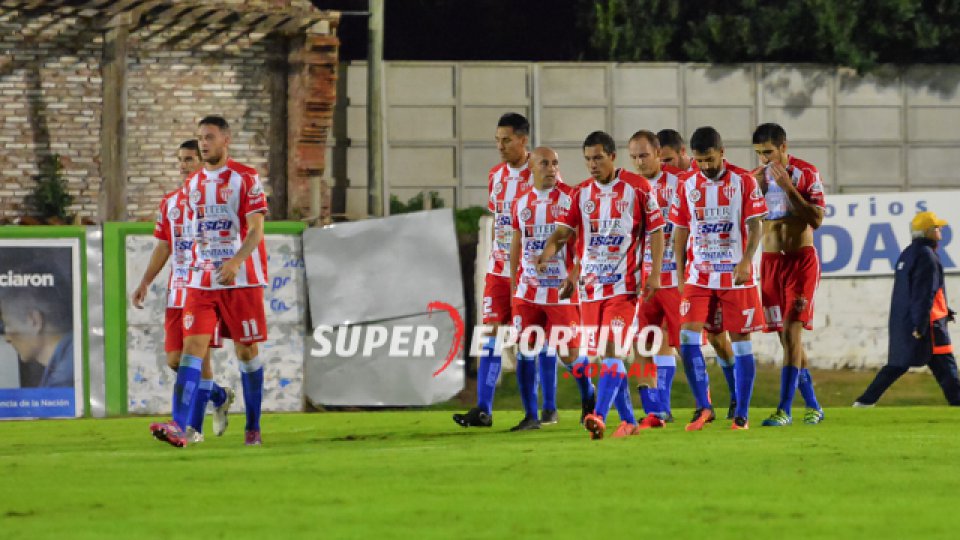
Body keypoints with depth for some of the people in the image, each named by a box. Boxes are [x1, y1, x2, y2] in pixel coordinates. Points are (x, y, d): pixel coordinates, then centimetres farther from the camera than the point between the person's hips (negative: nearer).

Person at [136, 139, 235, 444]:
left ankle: (194, 427, -7)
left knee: (198, 353, -9)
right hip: (177, 290, 7)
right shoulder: (170, 202, 14)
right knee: (174, 358, 5)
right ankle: (219, 396, 28)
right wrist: (145, 282, 13)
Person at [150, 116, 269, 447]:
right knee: (192, 348, -11)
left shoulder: (245, 179, -4)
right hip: (201, 280, 4)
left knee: (247, 352, 5)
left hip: (241, 280, -4)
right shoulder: (193, 184, 12)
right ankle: (179, 426, -22)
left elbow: (256, 229, -11)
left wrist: (236, 261, -27)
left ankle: (253, 428, 17)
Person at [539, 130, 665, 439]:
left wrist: (655, 273, -9)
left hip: (623, 284, -5)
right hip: (591, 284, 5)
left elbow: (656, 231, 0)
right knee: (603, 354, 6)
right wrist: (549, 251, -19)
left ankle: (599, 417, -27)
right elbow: (565, 229, 3)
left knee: (613, 351, -16)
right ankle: (628, 421, 16)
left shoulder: (636, 187, -2)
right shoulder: (581, 193, 10)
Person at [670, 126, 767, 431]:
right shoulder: (687, 186, 6)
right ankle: (703, 407, -1)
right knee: (688, 338, -10)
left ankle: (742, 414, 8)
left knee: (740, 340, 1)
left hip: (736, 276, -2)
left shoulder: (743, 182, -3)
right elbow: (680, 233, 11)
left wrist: (745, 261, -20)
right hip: (698, 276, 2)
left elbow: (755, 226, -6)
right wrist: (680, 276, 8)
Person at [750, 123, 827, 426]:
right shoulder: (757, 176, 8)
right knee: (785, 336, 6)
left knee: (792, 331, -14)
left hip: (801, 259, -5)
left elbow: (817, 219, -15)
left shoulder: (806, 173, -7)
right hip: (770, 261, 5)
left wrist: (788, 187, -20)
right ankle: (812, 406, 17)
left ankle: (785, 409, -17)